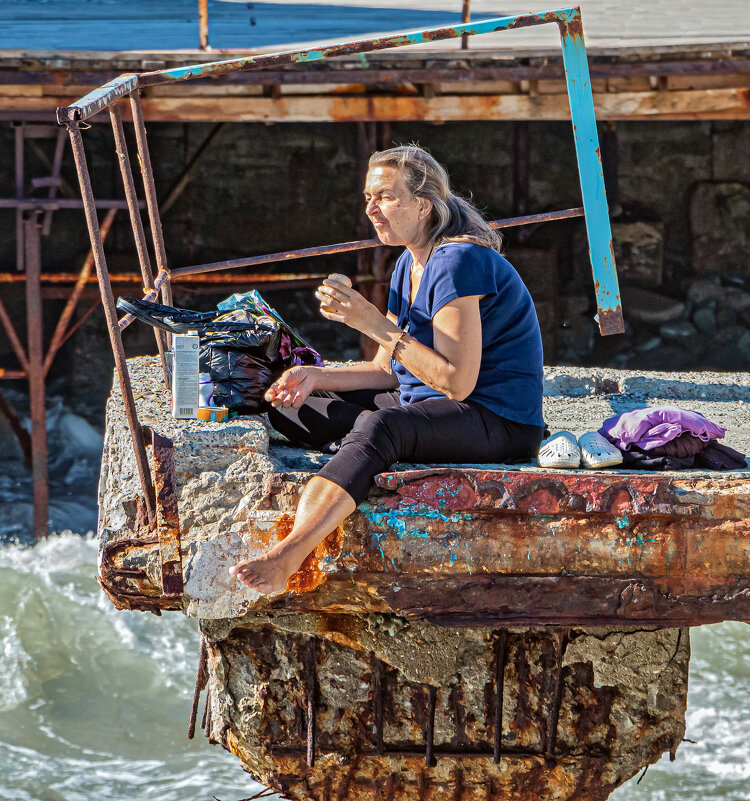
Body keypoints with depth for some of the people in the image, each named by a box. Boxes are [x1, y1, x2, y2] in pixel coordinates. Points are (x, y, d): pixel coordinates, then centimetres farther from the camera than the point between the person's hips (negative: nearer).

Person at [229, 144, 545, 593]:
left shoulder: (457, 263, -17)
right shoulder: (410, 265, 12)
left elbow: (457, 382, -24)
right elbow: (388, 371, 15)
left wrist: (374, 324, -24)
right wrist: (317, 377, -1)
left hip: (499, 421, -10)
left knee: (377, 427, -40)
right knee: (289, 405, 6)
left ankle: (285, 559, -56)